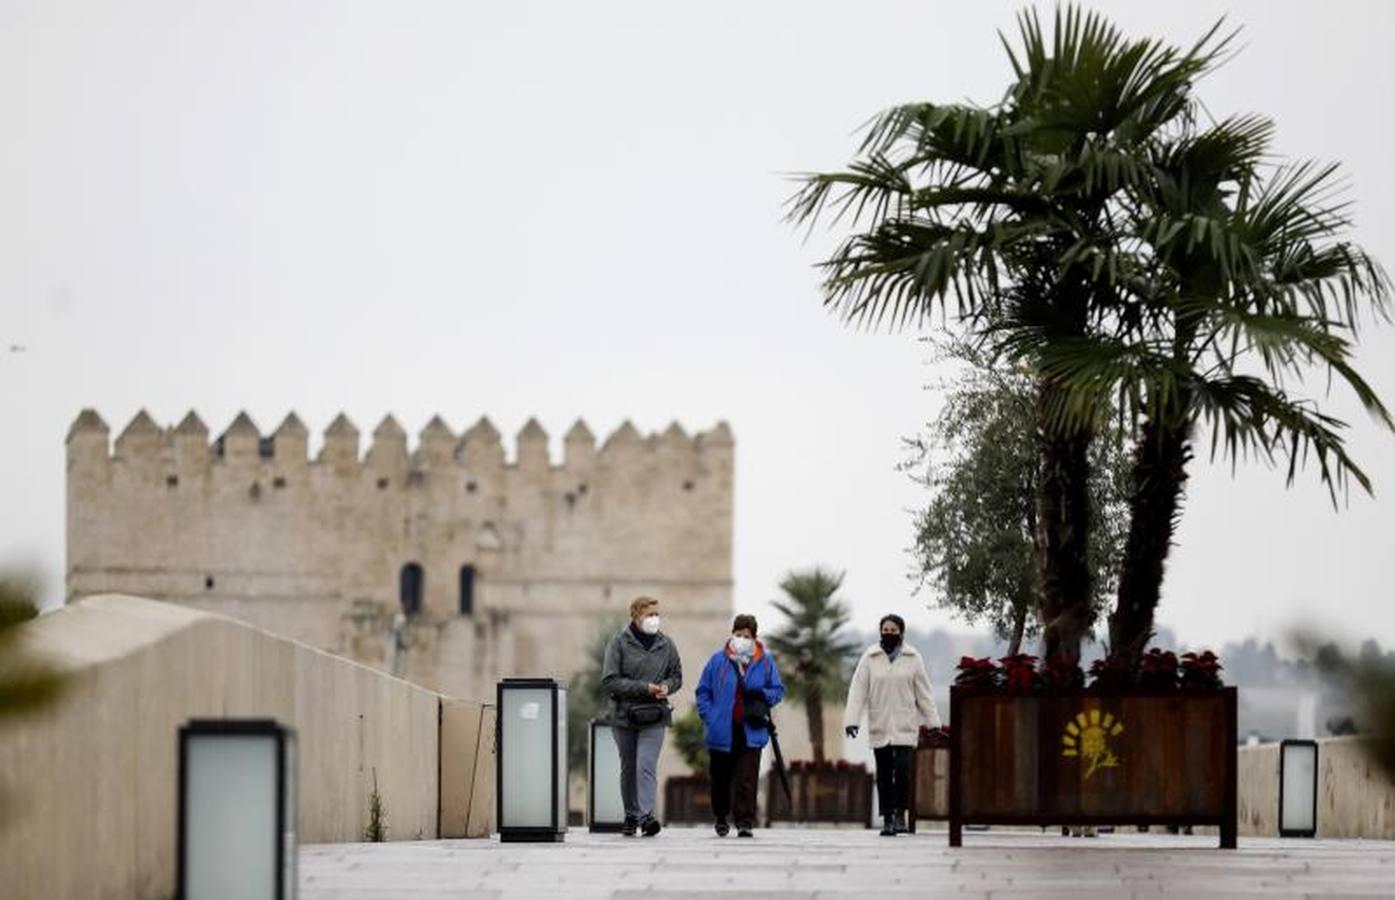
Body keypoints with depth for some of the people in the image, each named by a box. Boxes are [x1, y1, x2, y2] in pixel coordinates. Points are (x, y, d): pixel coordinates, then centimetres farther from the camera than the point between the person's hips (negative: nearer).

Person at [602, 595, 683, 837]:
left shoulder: (666, 644, 4)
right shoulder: (619, 643, -5)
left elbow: (677, 676, 16)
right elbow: (609, 681, -11)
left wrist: (667, 687, -8)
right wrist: (644, 688, -17)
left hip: (654, 717, 0)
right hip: (624, 715, 0)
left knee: (646, 765, -15)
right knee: (628, 768, 9)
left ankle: (646, 815, -22)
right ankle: (631, 816, 20)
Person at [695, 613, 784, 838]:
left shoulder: (764, 662, 3)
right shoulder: (718, 660, 1)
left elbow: (778, 691, 10)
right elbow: (703, 691, 7)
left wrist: (762, 695, -11)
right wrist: (709, 717, -5)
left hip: (751, 732, -1)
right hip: (722, 732, 1)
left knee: (747, 778, -8)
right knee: (721, 777, 12)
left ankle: (745, 822, -7)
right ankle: (721, 818, 31)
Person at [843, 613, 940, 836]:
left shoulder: (912, 658, 4)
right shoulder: (870, 658, 3)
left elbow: (923, 692, 7)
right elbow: (858, 689, -1)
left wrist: (933, 723, 5)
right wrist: (851, 719, -10)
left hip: (905, 725, -1)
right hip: (879, 724, 1)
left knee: (902, 768, -15)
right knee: (884, 773, 4)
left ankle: (900, 814, -3)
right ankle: (887, 819, 11)